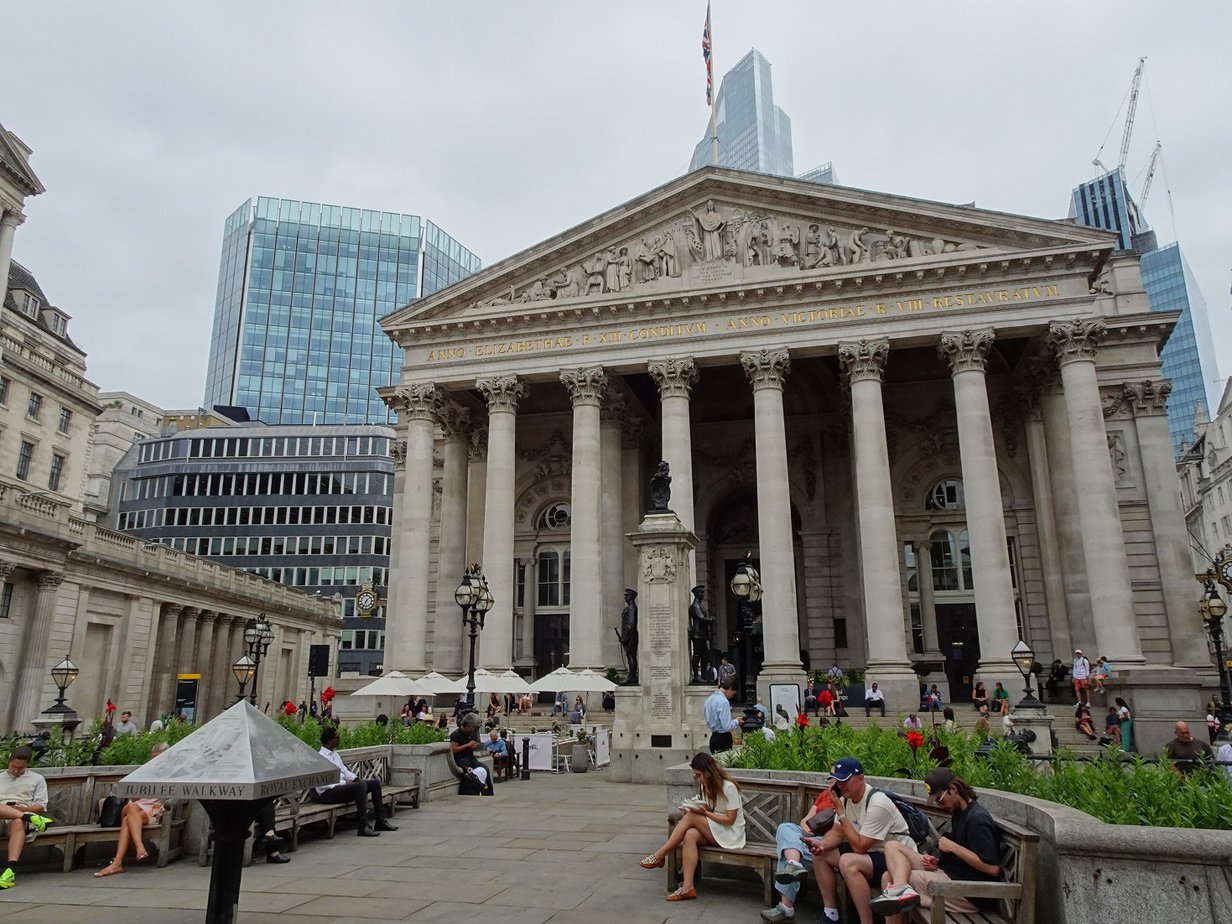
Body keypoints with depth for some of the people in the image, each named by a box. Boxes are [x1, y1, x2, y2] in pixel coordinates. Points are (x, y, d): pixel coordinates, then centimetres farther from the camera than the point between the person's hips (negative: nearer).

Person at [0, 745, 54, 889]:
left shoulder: (37, 779, 22)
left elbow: (41, 806, 12)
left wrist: (24, 808, -9)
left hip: (22, 814, -1)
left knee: (18, 823, -41)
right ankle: (31, 818, -41)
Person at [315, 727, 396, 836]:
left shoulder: (335, 754, 17)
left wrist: (357, 779, 3)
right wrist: (345, 783, -19)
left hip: (340, 785, 10)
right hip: (328, 794, -10)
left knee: (375, 783, 2)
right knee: (361, 786, -32)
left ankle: (380, 822, 6)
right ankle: (362, 827, -32)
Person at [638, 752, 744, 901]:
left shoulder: (728, 787, -16)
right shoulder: (705, 786, 8)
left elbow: (729, 820, -16)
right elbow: (707, 810, 9)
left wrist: (705, 812, -20)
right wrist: (694, 808, -11)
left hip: (730, 834, -7)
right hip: (712, 831, 7)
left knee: (691, 817, -24)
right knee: (690, 835, -27)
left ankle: (660, 855, -16)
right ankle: (688, 887, -32)